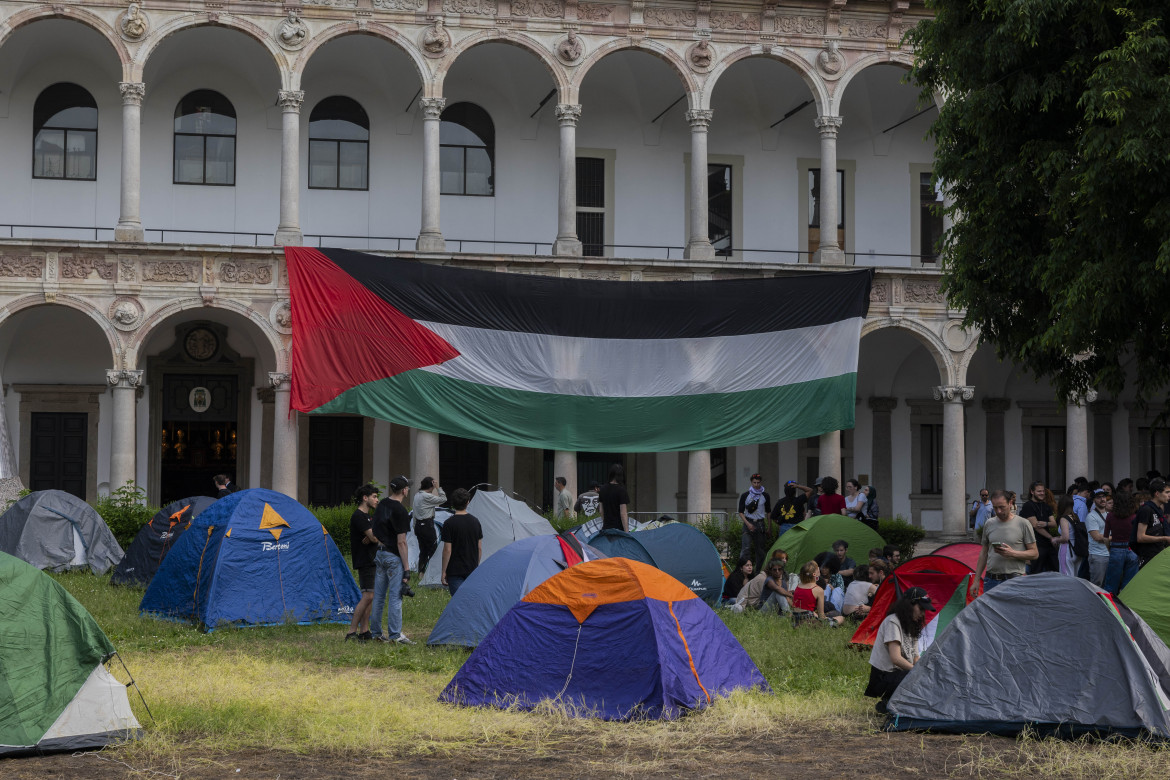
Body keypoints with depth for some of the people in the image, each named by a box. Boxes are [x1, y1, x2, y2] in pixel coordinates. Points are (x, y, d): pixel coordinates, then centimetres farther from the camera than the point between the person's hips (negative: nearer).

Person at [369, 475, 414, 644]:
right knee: (395, 596, -4)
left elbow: (373, 532, 15)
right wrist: (406, 569, -15)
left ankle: (376, 632, 19)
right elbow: (401, 543, -17)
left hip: (379, 554, 8)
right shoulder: (400, 511, -15)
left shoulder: (381, 505, 10)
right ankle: (395, 635, -4)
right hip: (393, 557, -8)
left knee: (378, 595, 13)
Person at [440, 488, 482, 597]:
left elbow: (447, 550, -13)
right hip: (472, 569, 5)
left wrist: (444, 572, -5)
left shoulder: (449, 523, -13)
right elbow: (479, 548, 8)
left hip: (455, 571, -5)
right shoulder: (475, 521, 3)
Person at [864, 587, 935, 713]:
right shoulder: (892, 622, -13)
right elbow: (896, 658, -21)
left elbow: (915, 658, 14)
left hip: (901, 675, 10)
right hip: (883, 678, -10)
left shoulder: (911, 626, 16)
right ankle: (887, 704, -12)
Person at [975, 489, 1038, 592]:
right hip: (990, 581, 4)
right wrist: (976, 580, 14)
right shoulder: (989, 524, 13)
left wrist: (1012, 553, -16)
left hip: (1013, 580, -4)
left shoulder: (1023, 524, 0)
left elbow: (1034, 553, 0)